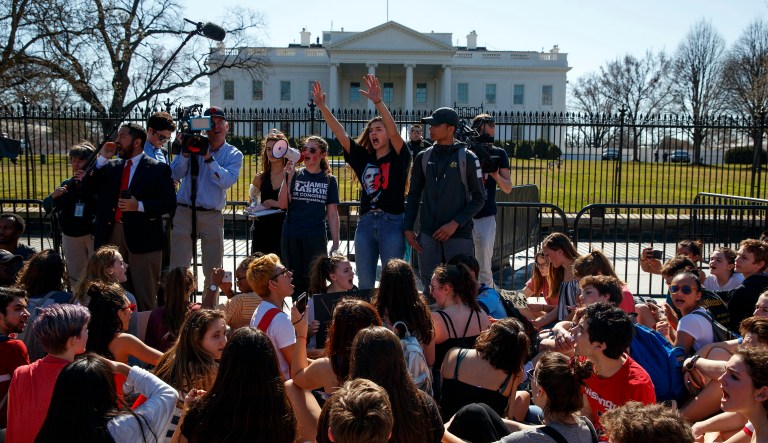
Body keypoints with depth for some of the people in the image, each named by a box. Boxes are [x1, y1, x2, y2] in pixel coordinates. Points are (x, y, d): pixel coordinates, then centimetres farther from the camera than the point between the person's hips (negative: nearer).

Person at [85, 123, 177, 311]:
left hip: (142, 238, -5)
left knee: (145, 297, 1)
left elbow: (169, 203, -6)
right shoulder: (110, 167, 16)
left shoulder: (158, 169, 0)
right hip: (111, 234, 5)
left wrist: (139, 206, -18)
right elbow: (88, 188, 7)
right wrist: (102, 159, 1)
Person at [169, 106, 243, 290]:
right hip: (184, 212, 0)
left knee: (213, 268, 8)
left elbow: (227, 181, -13)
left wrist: (209, 158, -20)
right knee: (177, 266, -1)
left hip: (212, 215, 0)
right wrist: (185, 152, -15)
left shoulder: (234, 155, 5)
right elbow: (176, 175, -1)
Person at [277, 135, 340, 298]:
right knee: (297, 282, 8)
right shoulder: (294, 175, 5)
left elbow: (332, 214, 4)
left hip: (316, 239, -1)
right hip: (291, 237, 1)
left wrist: (335, 244, 0)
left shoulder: (329, 180, 5)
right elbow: (282, 204, -5)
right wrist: (288, 178, -13)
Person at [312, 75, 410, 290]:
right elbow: (340, 133, 6)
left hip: (391, 222, -5)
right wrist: (322, 106, -3)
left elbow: (395, 132, -18)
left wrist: (378, 101, -31)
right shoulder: (364, 157, 11)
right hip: (365, 222, 5)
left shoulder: (398, 158, -1)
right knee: (365, 283, 10)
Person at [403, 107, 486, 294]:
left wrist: (455, 223, -11)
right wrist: (408, 228, 6)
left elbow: (479, 197, -1)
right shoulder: (423, 157, 9)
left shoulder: (467, 158, -2)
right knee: (430, 288, 8)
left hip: (459, 234, -3)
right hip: (428, 235, 3)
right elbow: (414, 195, 14)